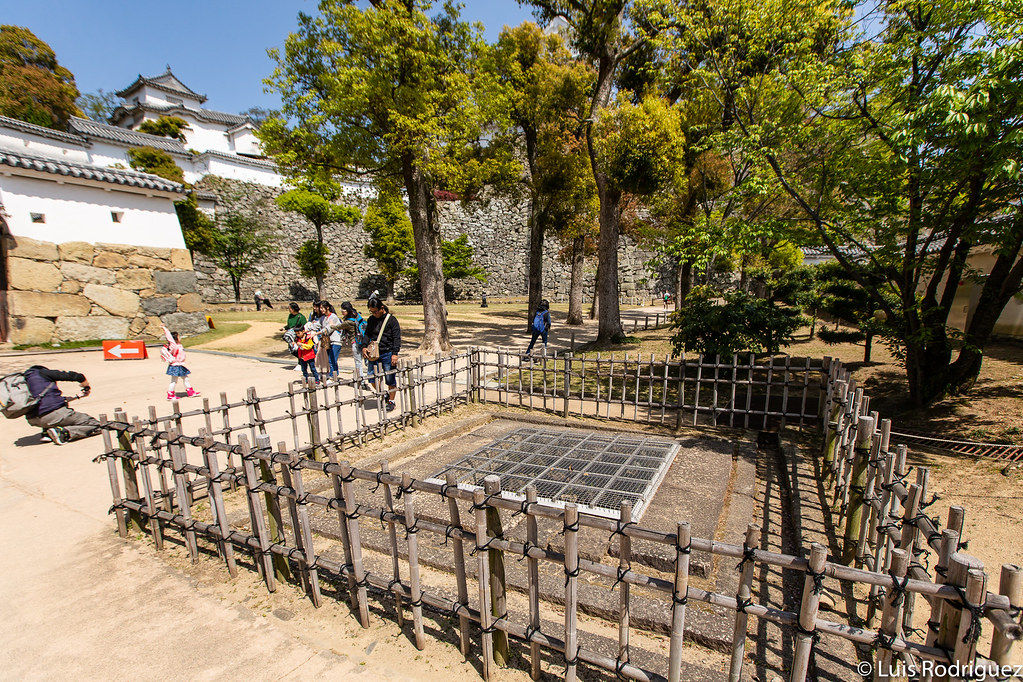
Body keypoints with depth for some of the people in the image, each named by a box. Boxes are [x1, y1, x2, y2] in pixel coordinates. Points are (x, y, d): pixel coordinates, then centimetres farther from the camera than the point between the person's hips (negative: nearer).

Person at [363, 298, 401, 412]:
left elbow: (397, 337, -10)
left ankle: (391, 401, 18)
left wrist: (395, 353, -16)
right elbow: (367, 334, 18)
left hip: (388, 353, -5)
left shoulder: (391, 320, -7)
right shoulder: (371, 319, 9)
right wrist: (365, 347, 2)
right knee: (372, 376, 3)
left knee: (390, 379, 2)